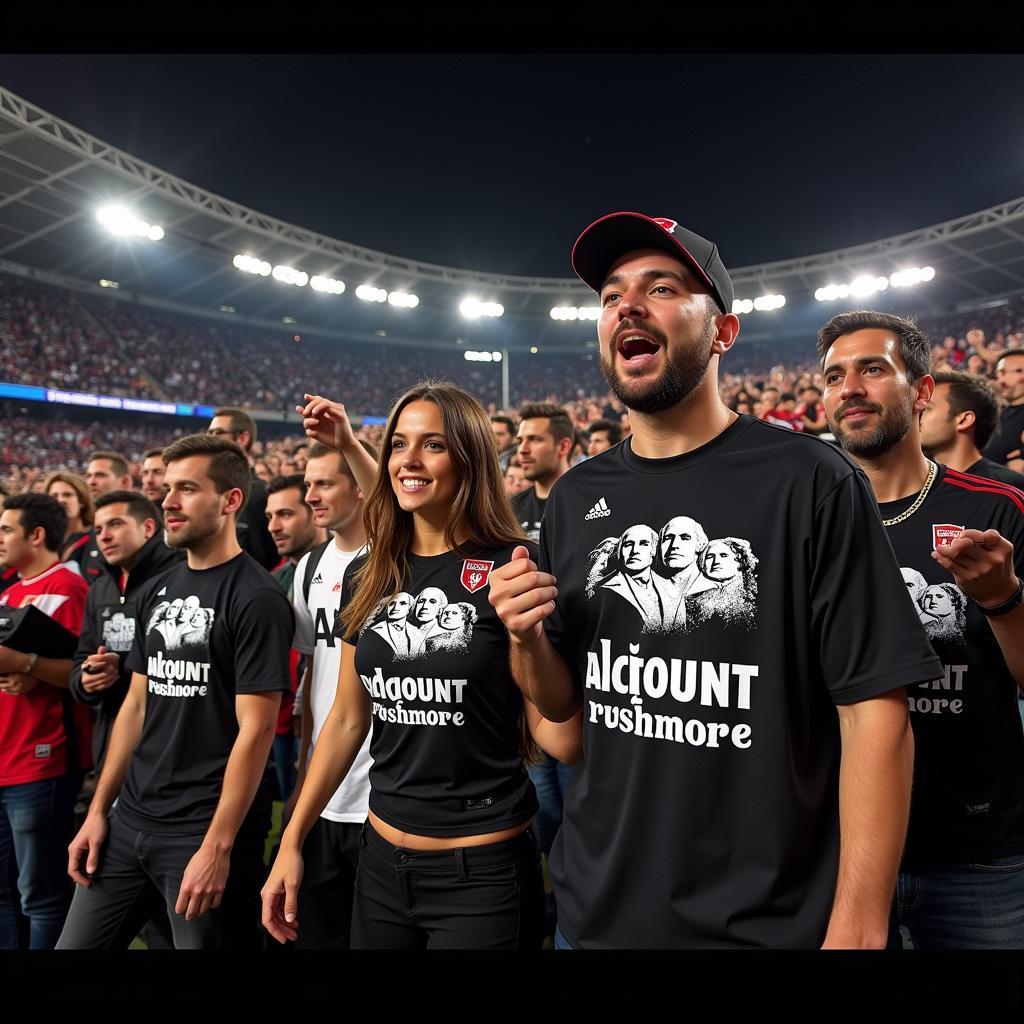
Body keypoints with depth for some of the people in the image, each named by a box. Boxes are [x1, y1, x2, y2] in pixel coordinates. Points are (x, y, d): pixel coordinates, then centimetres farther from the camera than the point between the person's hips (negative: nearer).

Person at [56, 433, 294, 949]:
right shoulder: (156, 591, 8)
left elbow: (255, 729, -17)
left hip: (207, 828, -7)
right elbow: (136, 704, 13)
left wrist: (218, 847, -18)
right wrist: (98, 809, 10)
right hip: (130, 818, 7)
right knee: (73, 944, 15)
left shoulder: (256, 598, -15)